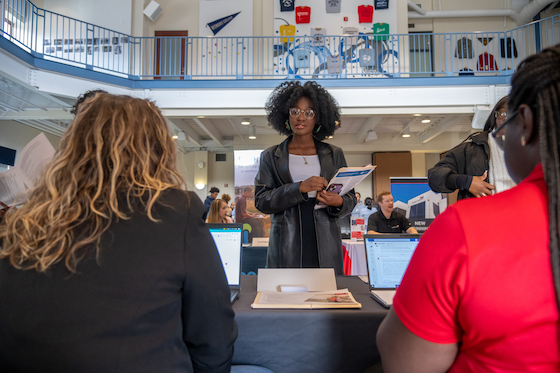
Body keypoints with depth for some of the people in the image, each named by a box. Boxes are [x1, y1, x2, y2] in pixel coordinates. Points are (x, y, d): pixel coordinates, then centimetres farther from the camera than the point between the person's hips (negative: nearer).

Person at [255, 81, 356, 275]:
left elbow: (351, 197, 12)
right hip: (287, 244, -1)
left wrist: (339, 203, -11)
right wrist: (300, 188, -14)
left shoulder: (334, 154, 12)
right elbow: (261, 200, -2)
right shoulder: (270, 156, 8)